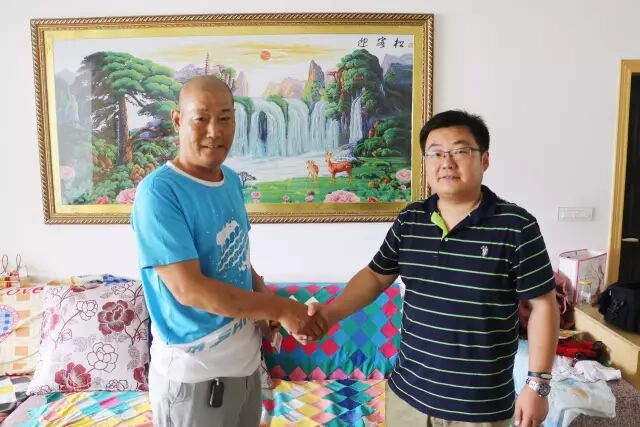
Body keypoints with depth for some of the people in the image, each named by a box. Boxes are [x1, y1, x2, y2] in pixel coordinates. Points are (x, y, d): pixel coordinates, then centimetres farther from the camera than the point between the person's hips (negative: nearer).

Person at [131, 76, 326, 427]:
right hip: (193, 372, -6)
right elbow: (188, 288, -25)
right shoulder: (158, 191, -20)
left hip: (245, 356, 7)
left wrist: (265, 299, -4)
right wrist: (280, 309, -21)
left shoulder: (231, 180, 2)